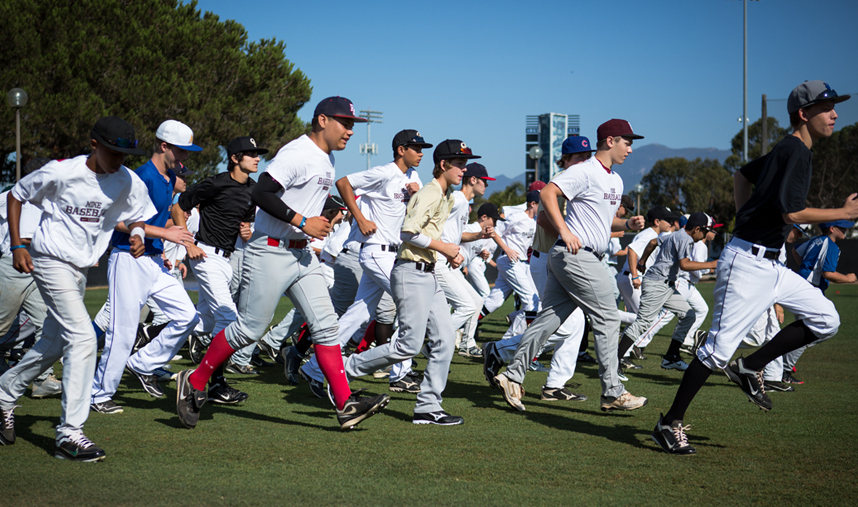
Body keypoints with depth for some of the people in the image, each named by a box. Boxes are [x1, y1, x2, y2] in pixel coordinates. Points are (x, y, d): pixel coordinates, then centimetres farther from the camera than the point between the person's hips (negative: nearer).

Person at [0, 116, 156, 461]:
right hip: (51, 262, -7)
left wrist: (137, 233, -13)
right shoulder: (60, 173, -17)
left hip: (81, 269, 7)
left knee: (55, 344, 18)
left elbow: (137, 216, 11)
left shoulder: (128, 182, -4)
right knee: (83, 338, -19)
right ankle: (70, 435, -17)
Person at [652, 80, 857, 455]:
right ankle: (670, 424, 0)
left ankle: (751, 368, 10)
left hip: (770, 265, 10)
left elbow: (742, 174, 28)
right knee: (720, 346, -8)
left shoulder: (787, 151, 15)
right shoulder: (795, 151, -14)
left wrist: (746, 221, 21)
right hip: (747, 261, -10)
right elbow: (792, 213, -22)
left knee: (825, 319, 6)